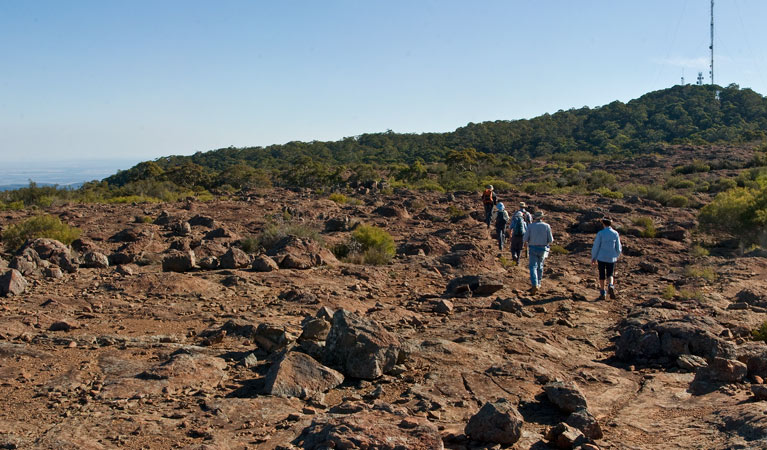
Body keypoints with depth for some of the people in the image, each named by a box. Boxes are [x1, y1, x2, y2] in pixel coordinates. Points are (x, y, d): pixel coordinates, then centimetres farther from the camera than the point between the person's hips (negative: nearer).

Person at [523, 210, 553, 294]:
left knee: (533, 267, -3)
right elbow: (550, 240, -4)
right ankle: (538, 283, 26)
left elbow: (525, 239, -8)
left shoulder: (530, 226, -6)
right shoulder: (547, 226, -4)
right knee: (540, 266, 19)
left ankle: (535, 285, -20)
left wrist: (529, 240, 14)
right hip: (543, 249, 2)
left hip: (533, 249, -2)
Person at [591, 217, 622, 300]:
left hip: (601, 257, -2)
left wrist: (593, 258, 3)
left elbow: (595, 247, -8)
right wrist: (617, 255, 24)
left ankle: (602, 294, 13)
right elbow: (618, 248, 4)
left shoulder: (600, 233, -10)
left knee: (602, 275, 10)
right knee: (610, 274, 13)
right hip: (611, 258, 2)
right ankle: (610, 286, -17)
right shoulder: (615, 233, -2)